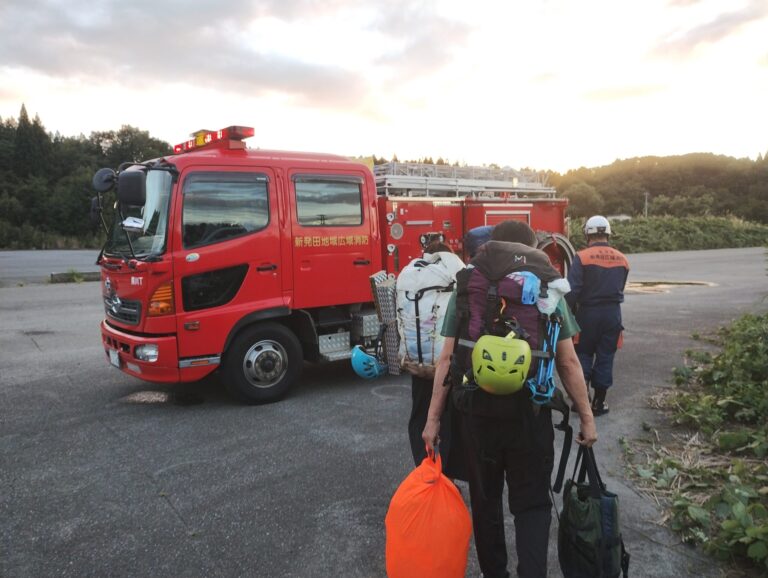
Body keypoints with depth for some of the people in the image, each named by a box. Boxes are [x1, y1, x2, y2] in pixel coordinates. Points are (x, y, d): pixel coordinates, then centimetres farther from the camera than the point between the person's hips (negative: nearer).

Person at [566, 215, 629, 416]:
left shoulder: (582, 257, -12)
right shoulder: (622, 259, 3)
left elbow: (572, 290, -16)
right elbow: (620, 288, 10)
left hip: (588, 313, -3)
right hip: (613, 313, 3)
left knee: (583, 355, 12)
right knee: (605, 357, 10)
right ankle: (599, 402, 15)